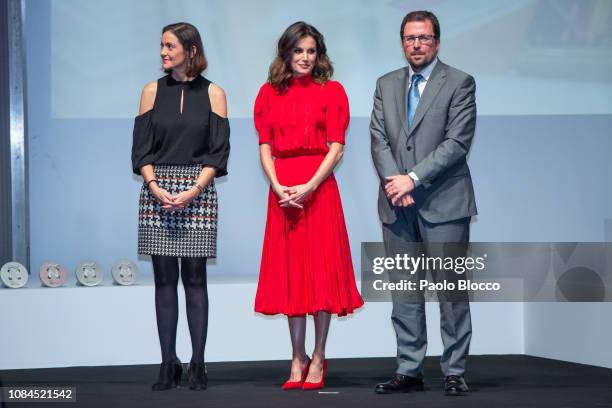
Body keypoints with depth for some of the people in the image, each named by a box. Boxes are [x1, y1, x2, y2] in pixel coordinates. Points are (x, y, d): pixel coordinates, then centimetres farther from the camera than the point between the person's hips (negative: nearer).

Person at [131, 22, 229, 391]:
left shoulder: (213, 94, 5)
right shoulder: (153, 91, 9)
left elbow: (219, 152, 1)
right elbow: (141, 149, 6)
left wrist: (194, 190, -12)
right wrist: (155, 187, -10)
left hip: (198, 191, -1)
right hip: (157, 191, 2)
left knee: (195, 278, -2)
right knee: (165, 279, 1)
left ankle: (198, 364, 3)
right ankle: (169, 364, 5)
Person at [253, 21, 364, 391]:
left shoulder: (332, 91, 4)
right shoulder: (269, 93, 11)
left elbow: (337, 148, -3)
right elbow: (265, 147, 6)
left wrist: (309, 186, -15)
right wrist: (277, 186, -10)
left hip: (319, 187, -2)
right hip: (282, 191, 3)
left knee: (321, 270, -2)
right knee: (290, 272, 4)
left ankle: (318, 359, 5)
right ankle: (298, 359, 10)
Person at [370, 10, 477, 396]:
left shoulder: (460, 83, 0)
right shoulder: (386, 85, 14)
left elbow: (457, 142, -10)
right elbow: (379, 139, 7)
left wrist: (413, 178, -14)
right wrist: (394, 183, -9)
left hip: (443, 202, -4)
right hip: (398, 204, 4)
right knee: (403, 289, 6)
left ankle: (455, 371, 3)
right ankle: (409, 370, 11)